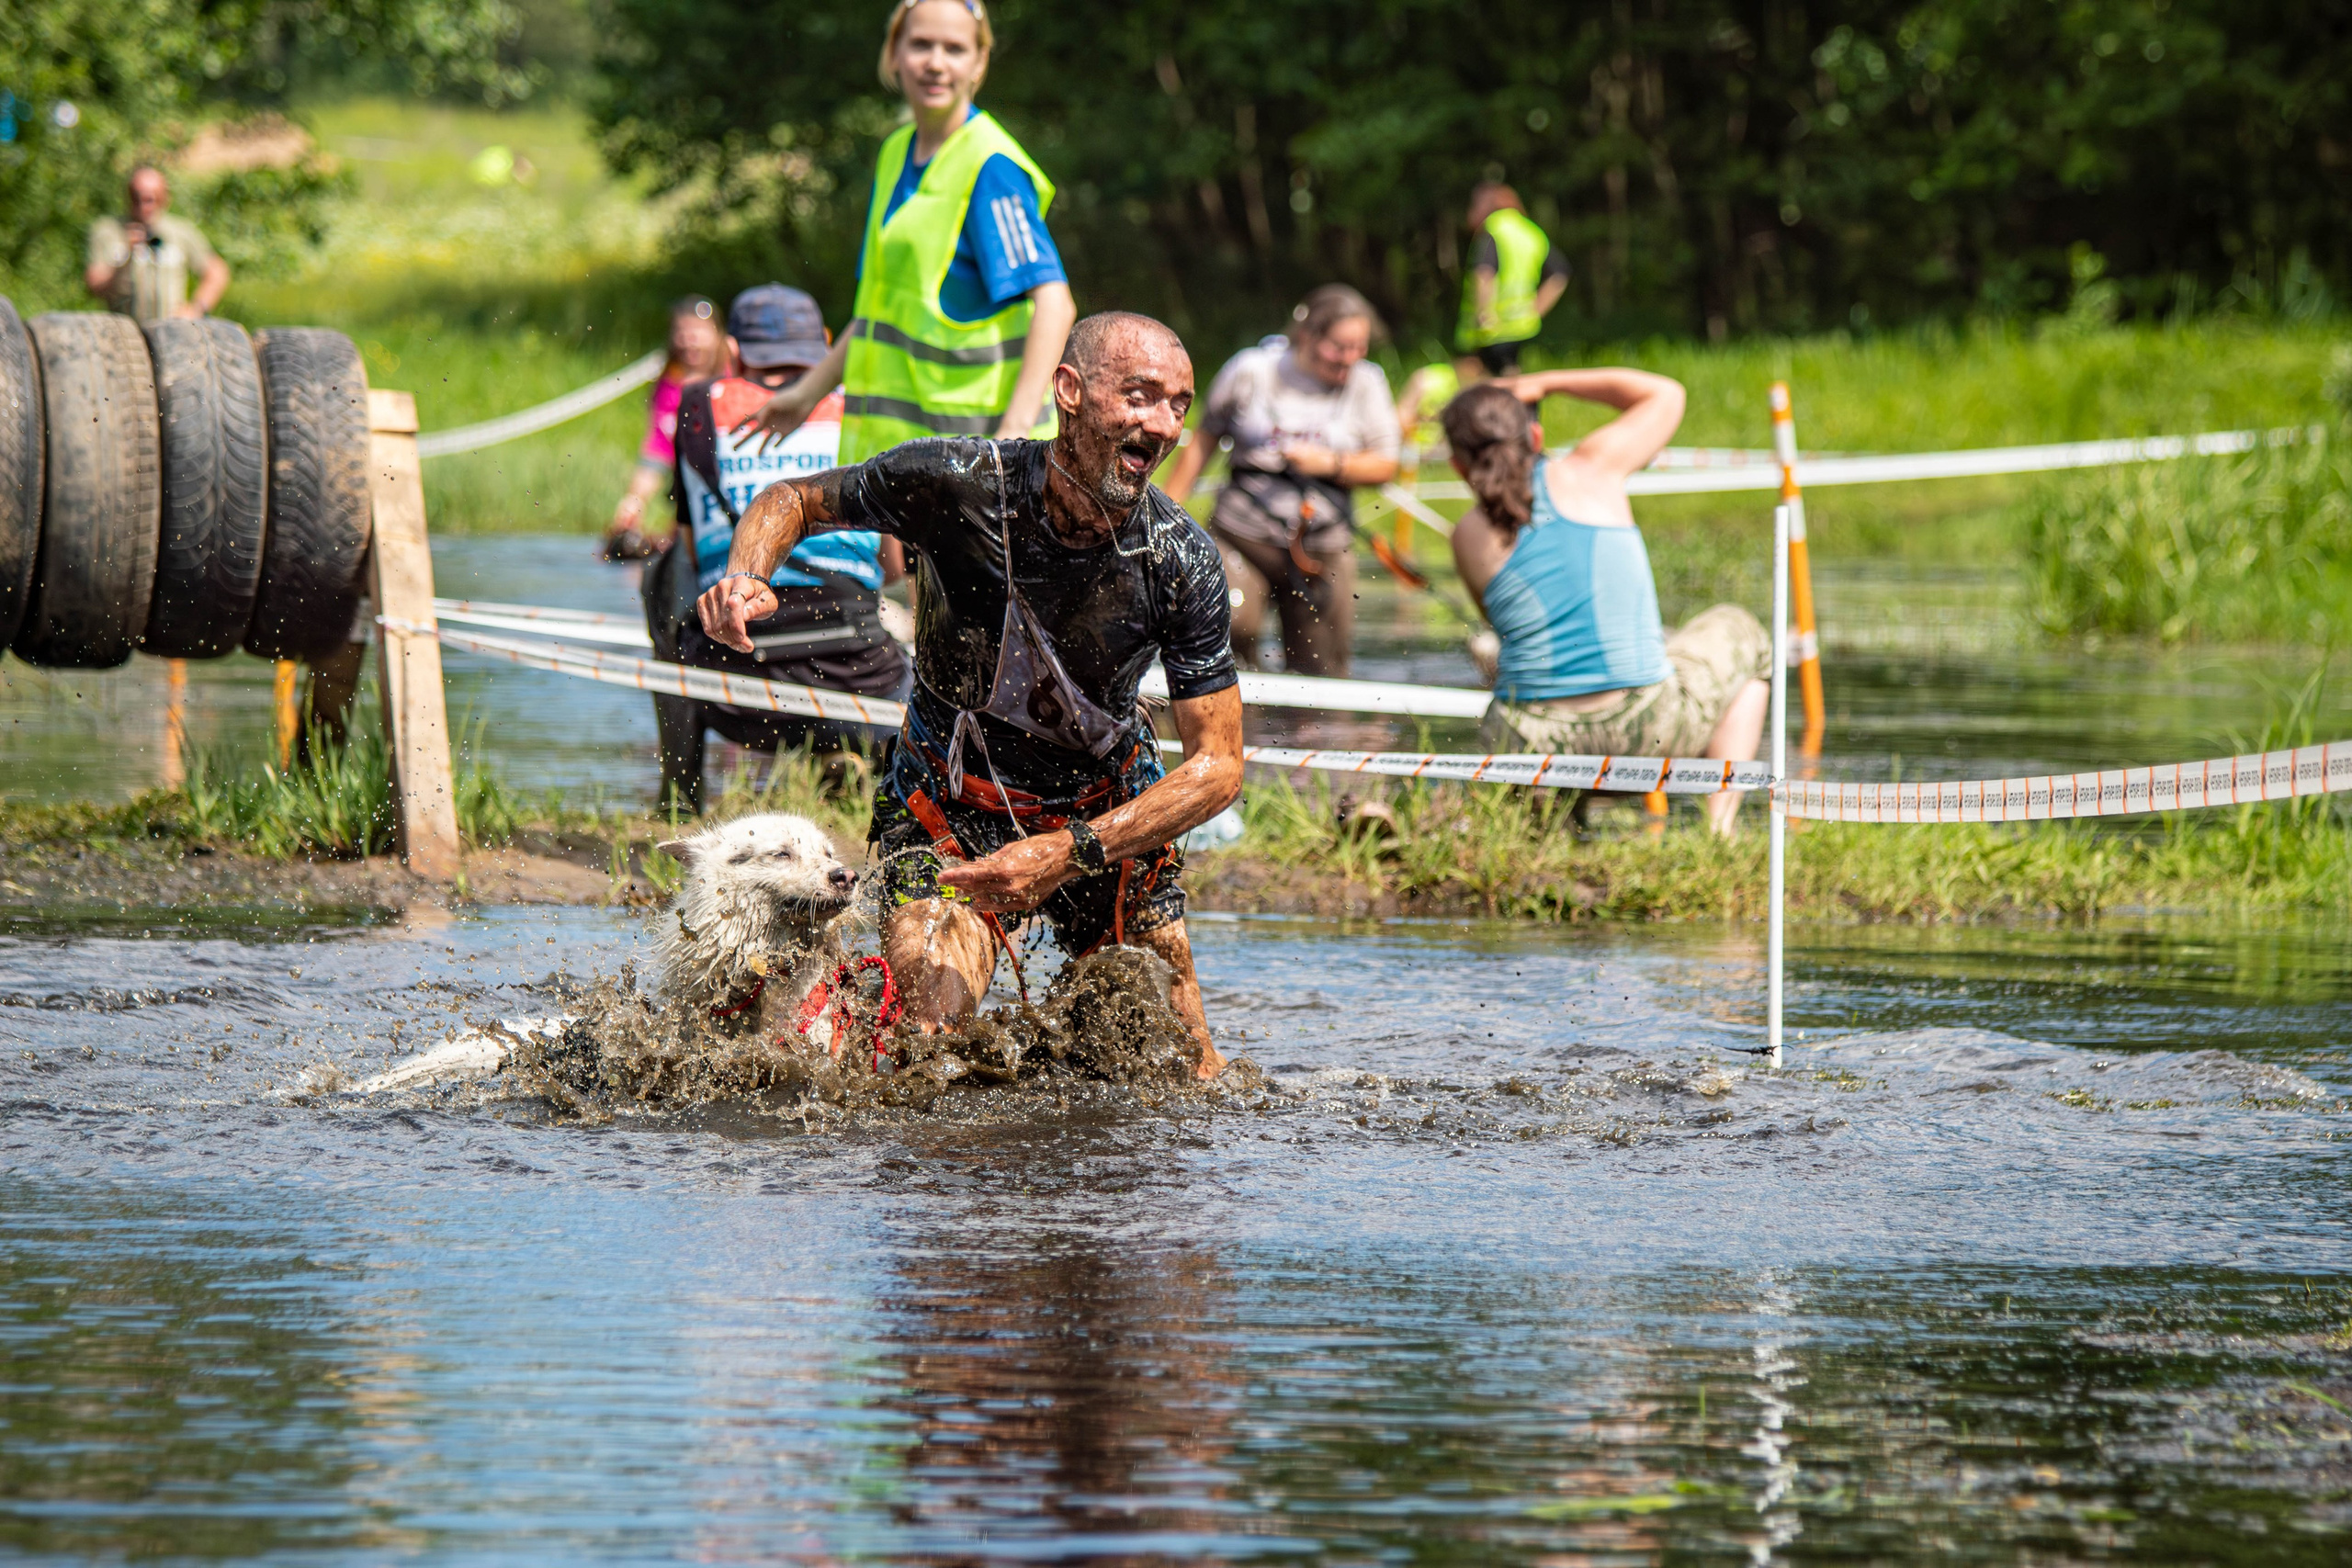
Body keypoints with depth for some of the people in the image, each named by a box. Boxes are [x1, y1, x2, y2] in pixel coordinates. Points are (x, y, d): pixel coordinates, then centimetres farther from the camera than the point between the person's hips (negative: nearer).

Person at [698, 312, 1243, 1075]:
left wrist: (1069, 854, -31)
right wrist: (745, 577, -26)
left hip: (1109, 814, 2)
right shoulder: (955, 482, -23)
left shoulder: (1181, 561, -20)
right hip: (946, 808, -2)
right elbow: (794, 501, -4)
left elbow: (1217, 766, -18)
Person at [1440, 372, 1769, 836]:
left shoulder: (1471, 537, 2)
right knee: (1738, 631, 31)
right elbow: (1665, 394, 18)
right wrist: (1545, 383, 22)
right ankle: (1721, 825, 15)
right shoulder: (1590, 469, 0)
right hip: (1644, 734, -2)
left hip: (1532, 751, 2)